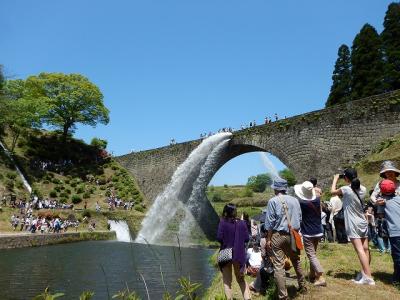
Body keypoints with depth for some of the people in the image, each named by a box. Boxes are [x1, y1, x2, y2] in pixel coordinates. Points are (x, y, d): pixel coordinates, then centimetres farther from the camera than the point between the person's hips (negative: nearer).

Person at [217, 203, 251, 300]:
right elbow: (247, 239, -1)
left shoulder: (223, 223, -12)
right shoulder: (242, 223, -3)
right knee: (241, 279, 21)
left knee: (227, 281, 11)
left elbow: (219, 238, -15)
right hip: (239, 254, 3)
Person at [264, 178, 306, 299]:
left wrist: (268, 239, -4)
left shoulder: (273, 201, -7)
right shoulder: (294, 200, 6)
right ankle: (302, 286, 37)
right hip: (292, 235, 5)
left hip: (278, 235, -5)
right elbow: (299, 219, 9)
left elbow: (270, 222, -9)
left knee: (278, 266, 0)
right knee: (296, 261, 24)